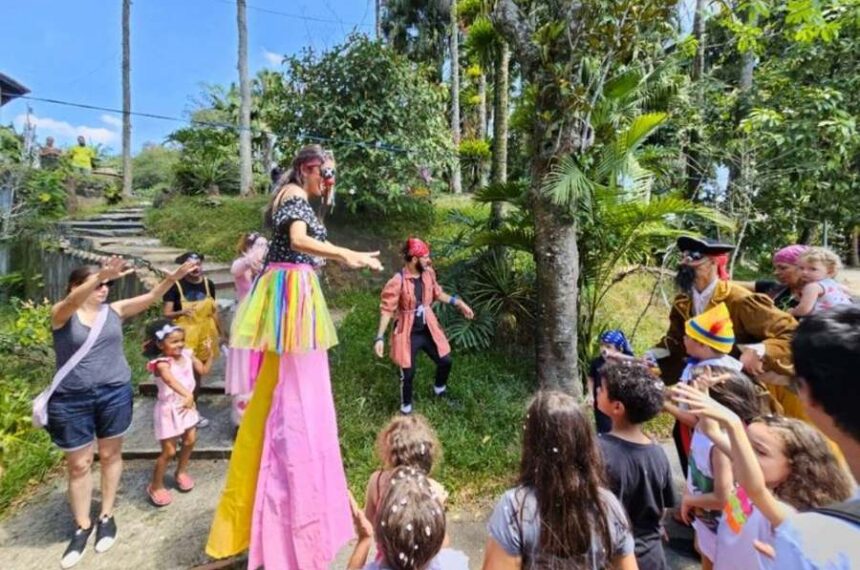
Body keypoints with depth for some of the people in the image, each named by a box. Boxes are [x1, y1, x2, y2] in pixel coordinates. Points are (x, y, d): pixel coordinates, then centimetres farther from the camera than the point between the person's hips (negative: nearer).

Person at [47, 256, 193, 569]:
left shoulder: (115, 310, 2)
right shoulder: (62, 314, -6)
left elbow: (151, 297, -5)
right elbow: (73, 301, -28)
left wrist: (175, 276, -19)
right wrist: (101, 275, -45)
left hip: (114, 393, 2)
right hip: (72, 399, -2)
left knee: (110, 455, 14)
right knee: (78, 464, 11)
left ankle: (106, 516, 32)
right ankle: (82, 526, 29)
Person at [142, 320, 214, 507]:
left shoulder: (187, 355, -4)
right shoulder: (162, 363, -25)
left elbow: (203, 370, 1)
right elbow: (170, 380, -45)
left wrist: (210, 354, -14)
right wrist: (187, 395, -61)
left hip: (187, 406, 7)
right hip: (169, 409, -7)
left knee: (190, 441, 17)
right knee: (169, 451, 2)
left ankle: (181, 472, 41)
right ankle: (155, 486, 23)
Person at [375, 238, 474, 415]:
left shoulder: (429, 273, -5)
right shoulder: (397, 282, -24)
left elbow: (437, 293, 13)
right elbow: (387, 310, -19)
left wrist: (458, 302, 7)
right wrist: (380, 337, -24)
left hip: (428, 330, 6)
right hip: (408, 334, -5)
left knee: (445, 361, 15)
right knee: (408, 373, 6)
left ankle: (439, 388, 48)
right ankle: (406, 406, 33)